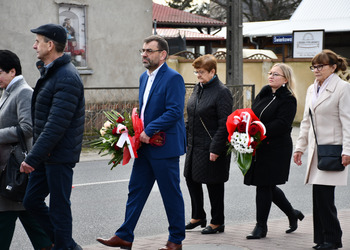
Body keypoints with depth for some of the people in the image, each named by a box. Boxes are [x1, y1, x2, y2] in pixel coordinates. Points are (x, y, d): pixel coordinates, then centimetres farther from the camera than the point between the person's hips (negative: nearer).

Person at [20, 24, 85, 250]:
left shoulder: (67, 78, -19)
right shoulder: (50, 73, 14)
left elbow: (56, 125, -24)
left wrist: (32, 158, -24)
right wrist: (34, 156, 17)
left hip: (60, 155, -10)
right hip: (46, 155, 10)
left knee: (59, 206, 0)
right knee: (32, 201, 13)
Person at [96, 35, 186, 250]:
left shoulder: (173, 78, -14)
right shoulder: (145, 77, 14)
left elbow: (175, 112, -21)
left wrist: (148, 131, -21)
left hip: (165, 147, -9)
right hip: (145, 146, 9)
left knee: (171, 194, 2)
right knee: (136, 190, 9)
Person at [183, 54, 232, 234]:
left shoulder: (222, 92, -15)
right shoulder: (198, 88, 10)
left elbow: (224, 124, -18)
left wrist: (216, 149, -21)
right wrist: (186, 137, 13)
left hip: (212, 147, -8)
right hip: (194, 145, 9)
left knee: (214, 184, 2)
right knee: (191, 179, 13)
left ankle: (217, 223, 15)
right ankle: (198, 217, 30)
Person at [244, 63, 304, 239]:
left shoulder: (288, 100, -9)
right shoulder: (263, 94, 13)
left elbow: (281, 124, -20)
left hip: (275, 149, -7)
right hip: (259, 148, 7)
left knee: (264, 186, -5)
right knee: (268, 186, 13)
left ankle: (261, 226, 6)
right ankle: (293, 214, 32)